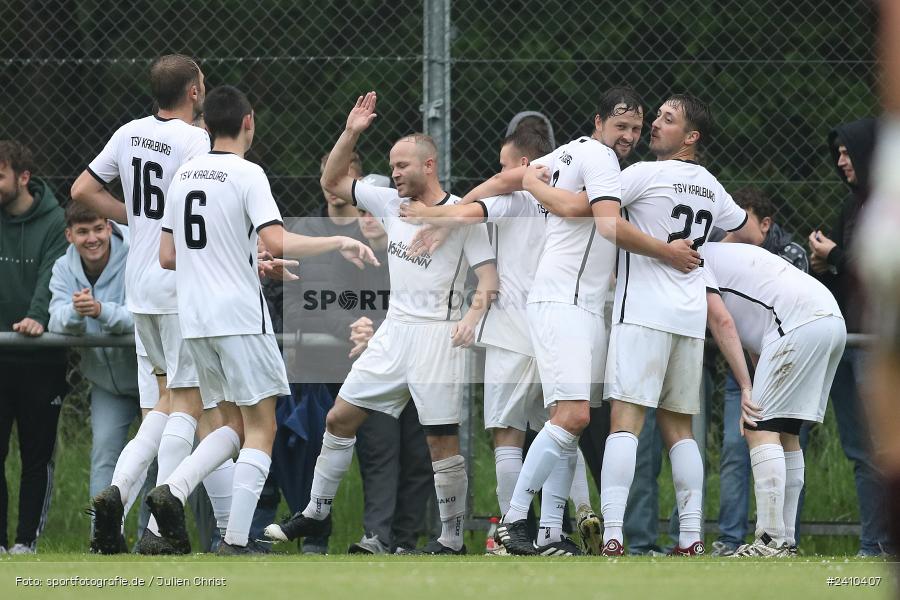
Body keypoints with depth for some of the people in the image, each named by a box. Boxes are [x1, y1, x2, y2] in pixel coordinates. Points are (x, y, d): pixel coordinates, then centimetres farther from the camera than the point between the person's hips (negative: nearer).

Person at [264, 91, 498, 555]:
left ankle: (452, 538, 2)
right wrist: (351, 133, 4)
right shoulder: (390, 204, 10)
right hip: (393, 333, 6)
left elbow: (488, 277, -9)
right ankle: (317, 513, 15)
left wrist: (472, 316, -28)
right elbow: (332, 182, 17)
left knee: (442, 441, -6)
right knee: (340, 417, 5)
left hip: (437, 336, -6)